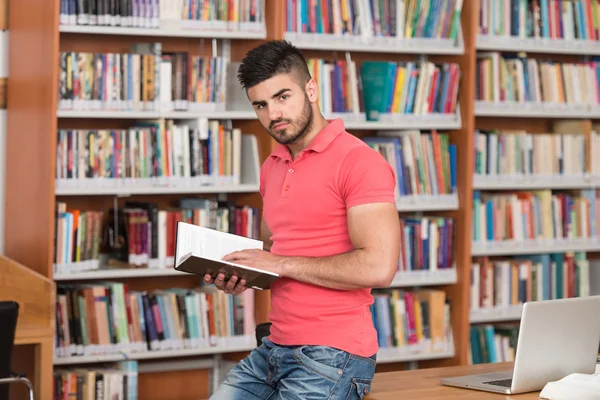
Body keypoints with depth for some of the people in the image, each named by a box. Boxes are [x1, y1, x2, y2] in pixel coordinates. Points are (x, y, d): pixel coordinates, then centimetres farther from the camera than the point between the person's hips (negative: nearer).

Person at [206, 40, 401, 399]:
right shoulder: (272, 168, 14)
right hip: (275, 350, 8)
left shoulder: (359, 161, -12)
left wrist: (283, 264, -15)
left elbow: (378, 267, -21)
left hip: (330, 357, -8)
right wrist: (240, 276, 5)